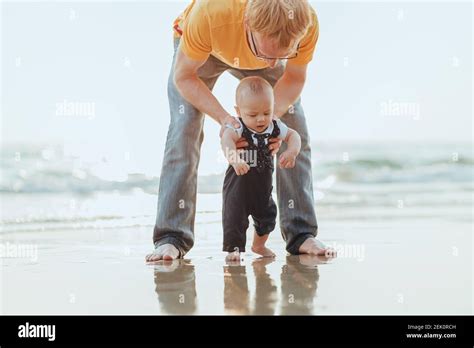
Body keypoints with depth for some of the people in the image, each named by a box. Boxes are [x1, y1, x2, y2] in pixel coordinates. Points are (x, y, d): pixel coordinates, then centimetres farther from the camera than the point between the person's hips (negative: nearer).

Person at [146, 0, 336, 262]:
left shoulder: (307, 23, -38)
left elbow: (294, 77, -16)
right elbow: (183, 75, -27)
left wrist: (271, 118, -31)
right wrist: (223, 118, -37)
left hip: (261, 47, 2)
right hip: (200, 51, -2)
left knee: (294, 129, -10)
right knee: (184, 130, -18)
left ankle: (301, 234, -4)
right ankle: (171, 237, -14)